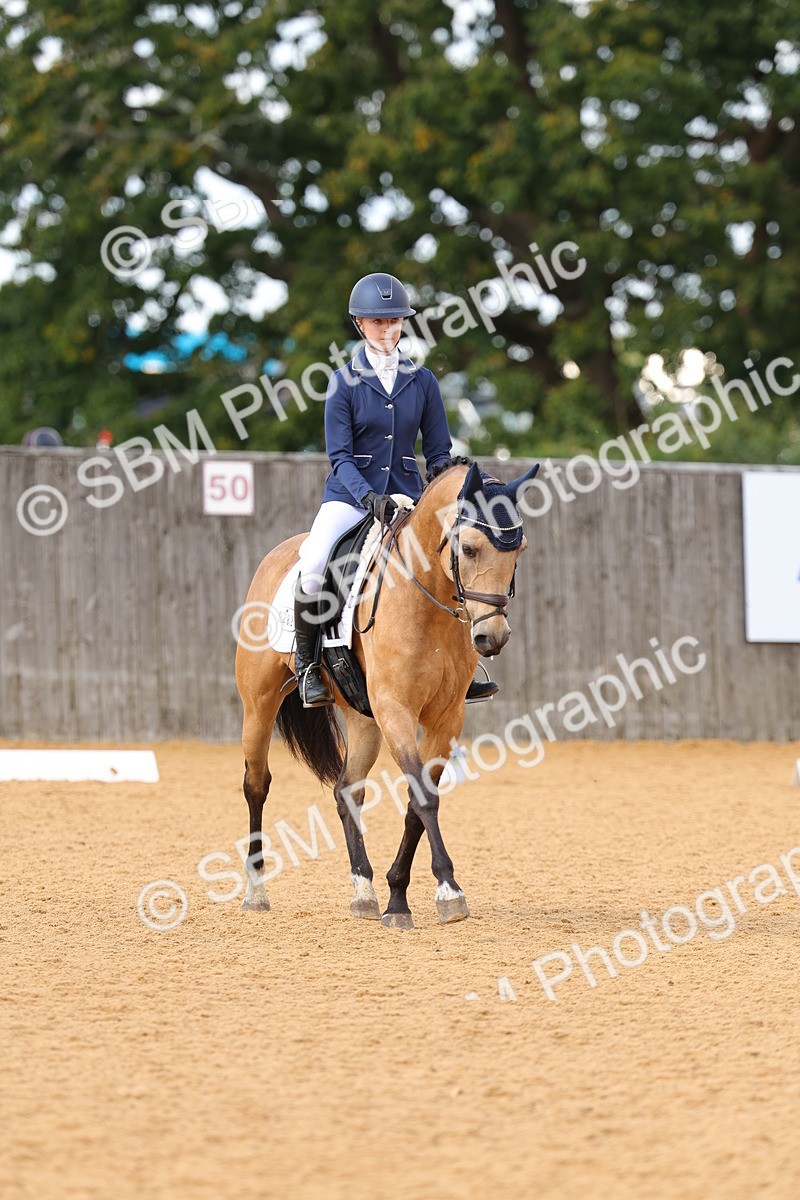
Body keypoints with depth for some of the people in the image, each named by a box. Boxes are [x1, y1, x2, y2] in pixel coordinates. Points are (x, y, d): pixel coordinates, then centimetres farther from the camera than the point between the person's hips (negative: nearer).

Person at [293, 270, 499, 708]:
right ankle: (306, 663, -9)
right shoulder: (345, 381, -1)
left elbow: (439, 453, 9)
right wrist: (369, 498, -24)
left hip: (406, 496, 3)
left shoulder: (422, 381, 7)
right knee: (313, 564, -30)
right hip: (349, 496, -3)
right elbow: (340, 456, -7)